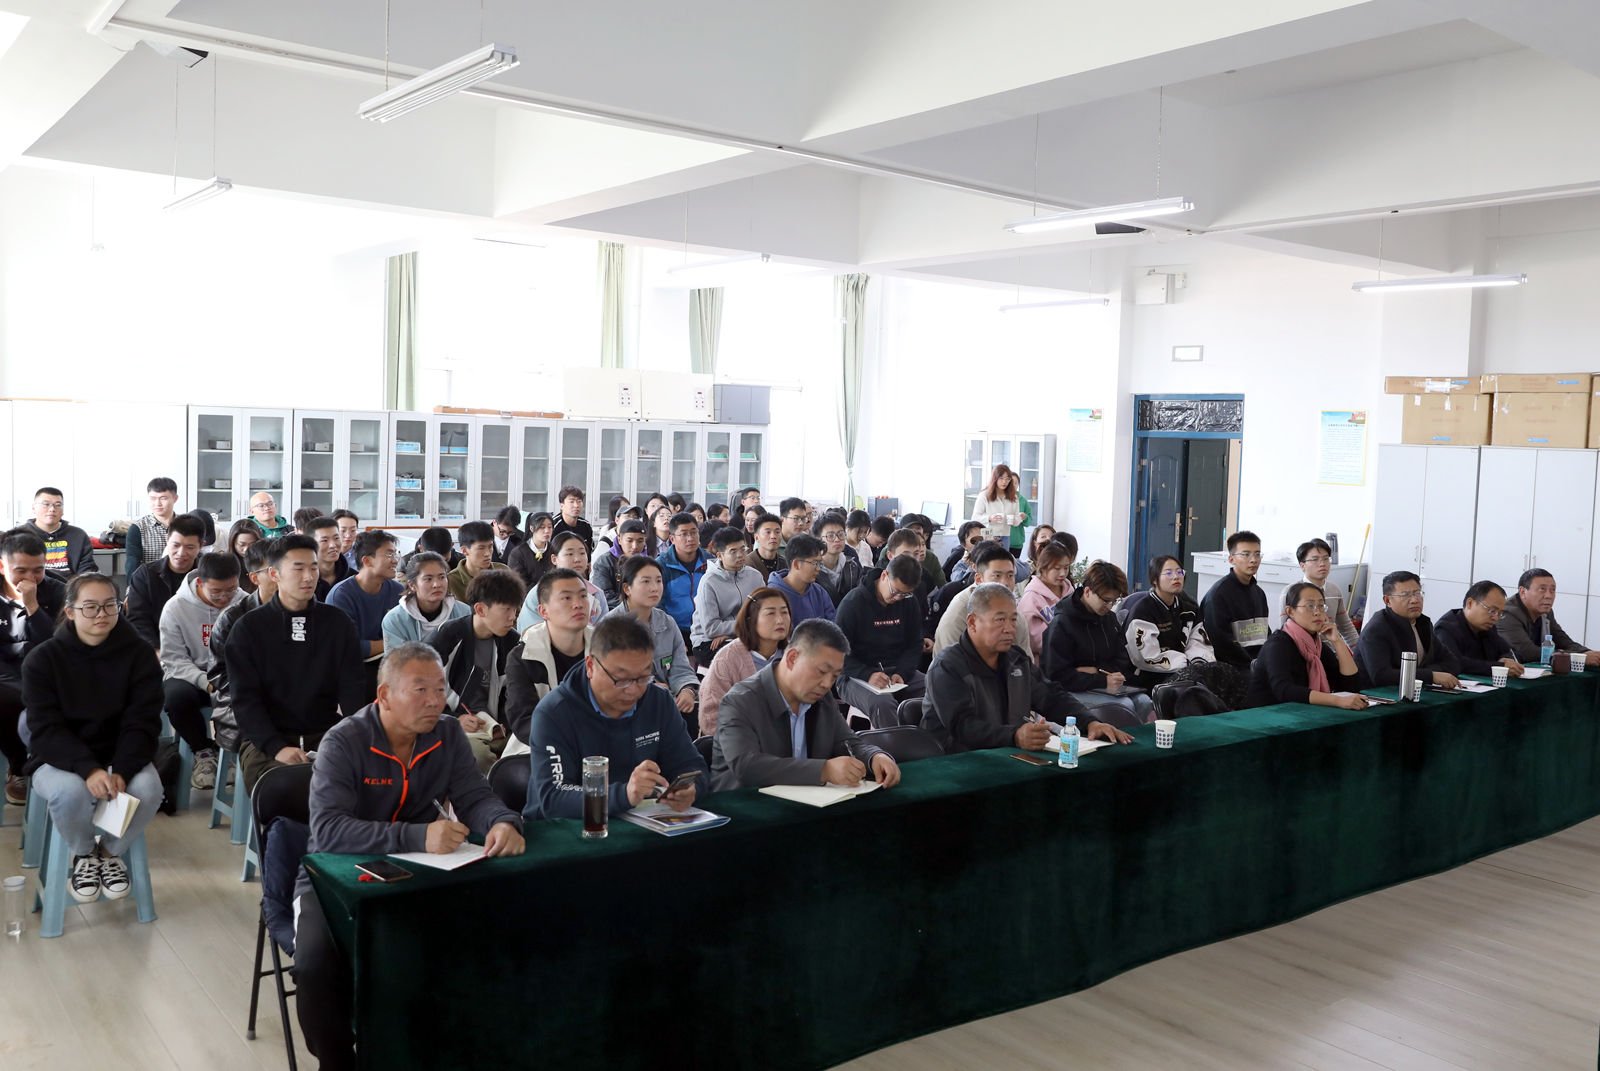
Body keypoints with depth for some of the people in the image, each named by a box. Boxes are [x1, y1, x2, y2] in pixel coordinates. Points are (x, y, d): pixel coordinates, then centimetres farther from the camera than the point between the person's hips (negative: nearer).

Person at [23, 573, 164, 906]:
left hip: (122, 757, 1)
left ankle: (112, 851, 2)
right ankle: (83, 854, 0)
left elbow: (142, 722, -9)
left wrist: (121, 771, -28)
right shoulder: (42, 659, -7)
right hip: (59, 761, -1)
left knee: (148, 788, -31)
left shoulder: (137, 654, -4)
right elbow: (46, 728, -14)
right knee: (70, 791, -35)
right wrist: (89, 770, -32)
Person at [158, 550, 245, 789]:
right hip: (189, 675, 0)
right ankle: (203, 751, -9)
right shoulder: (175, 607, -7)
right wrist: (206, 683, -25)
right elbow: (174, 659, -8)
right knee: (178, 695, -36)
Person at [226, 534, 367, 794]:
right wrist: (277, 747, -19)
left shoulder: (339, 622, 9)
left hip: (325, 735, 2)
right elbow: (245, 699, -3)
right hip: (264, 741, -2)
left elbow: (353, 690, 5)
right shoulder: (247, 628, 4)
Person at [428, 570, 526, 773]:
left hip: (494, 731, 4)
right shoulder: (448, 636, -8)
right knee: (476, 751, -36)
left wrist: (503, 724, -1)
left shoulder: (512, 642, 6)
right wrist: (453, 720, -11)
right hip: (451, 730, -4)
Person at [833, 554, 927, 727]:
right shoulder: (853, 603, -9)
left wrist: (901, 673, -9)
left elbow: (914, 646, 11)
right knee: (883, 703, -38)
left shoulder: (909, 602, 7)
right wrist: (867, 675, -24)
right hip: (858, 677, -5)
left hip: (898, 672, 5)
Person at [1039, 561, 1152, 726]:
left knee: (1143, 701, -21)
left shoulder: (1109, 618, 12)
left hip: (1104, 686, 7)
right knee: (1124, 705, -28)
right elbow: (1058, 676, -16)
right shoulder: (1062, 623, -10)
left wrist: (1096, 671, -12)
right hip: (1071, 690, -7)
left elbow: (1122, 663, 10)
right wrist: (1103, 681, -24)